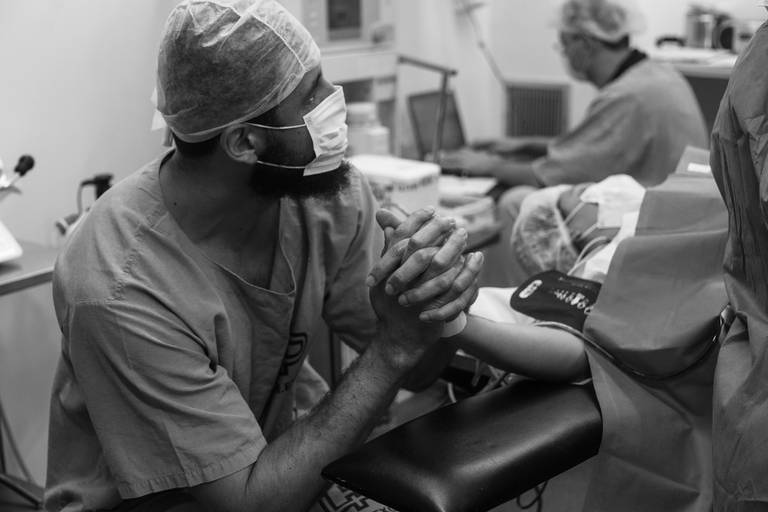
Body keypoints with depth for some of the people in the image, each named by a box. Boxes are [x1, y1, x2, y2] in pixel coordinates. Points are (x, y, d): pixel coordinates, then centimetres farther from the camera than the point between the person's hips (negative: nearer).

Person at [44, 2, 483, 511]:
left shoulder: (332, 194, -13)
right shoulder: (120, 292, -28)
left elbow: (411, 370, -5)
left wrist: (428, 310, -27)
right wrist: (395, 345, -29)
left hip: (289, 451, 4)